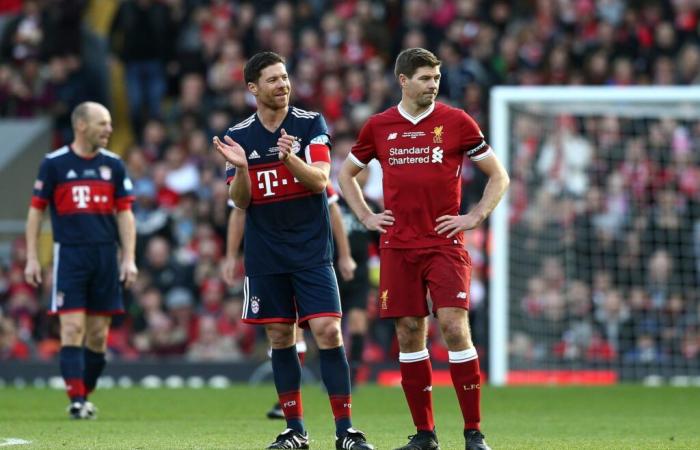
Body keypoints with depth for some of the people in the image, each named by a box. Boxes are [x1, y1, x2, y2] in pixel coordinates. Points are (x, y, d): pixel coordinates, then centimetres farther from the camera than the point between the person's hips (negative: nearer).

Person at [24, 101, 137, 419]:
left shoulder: (113, 165, 7)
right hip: (69, 254, -3)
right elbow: (36, 211, 4)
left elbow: (124, 214, 10)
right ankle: (76, 401, -12)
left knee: (98, 334, 5)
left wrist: (129, 259, 2)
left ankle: (85, 396, 17)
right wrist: (32, 258, -1)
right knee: (73, 329, -10)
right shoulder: (54, 163, -1)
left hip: (106, 256, 3)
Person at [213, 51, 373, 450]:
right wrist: (241, 168, -18)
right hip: (265, 256, 2)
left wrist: (290, 158, -30)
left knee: (328, 332, -11)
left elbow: (320, 180, -12)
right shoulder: (239, 136, 4)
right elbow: (240, 201, 2)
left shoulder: (311, 124, -2)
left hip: (311, 251, -2)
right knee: (280, 338, 5)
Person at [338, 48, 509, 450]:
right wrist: (367, 217, 11)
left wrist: (474, 218, -3)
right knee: (409, 333, 3)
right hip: (398, 247, 3)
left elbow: (498, 176, 7)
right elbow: (347, 173, 23)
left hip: (445, 244, -3)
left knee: (455, 327, -12)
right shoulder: (379, 126, 8)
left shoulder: (456, 122, 1)